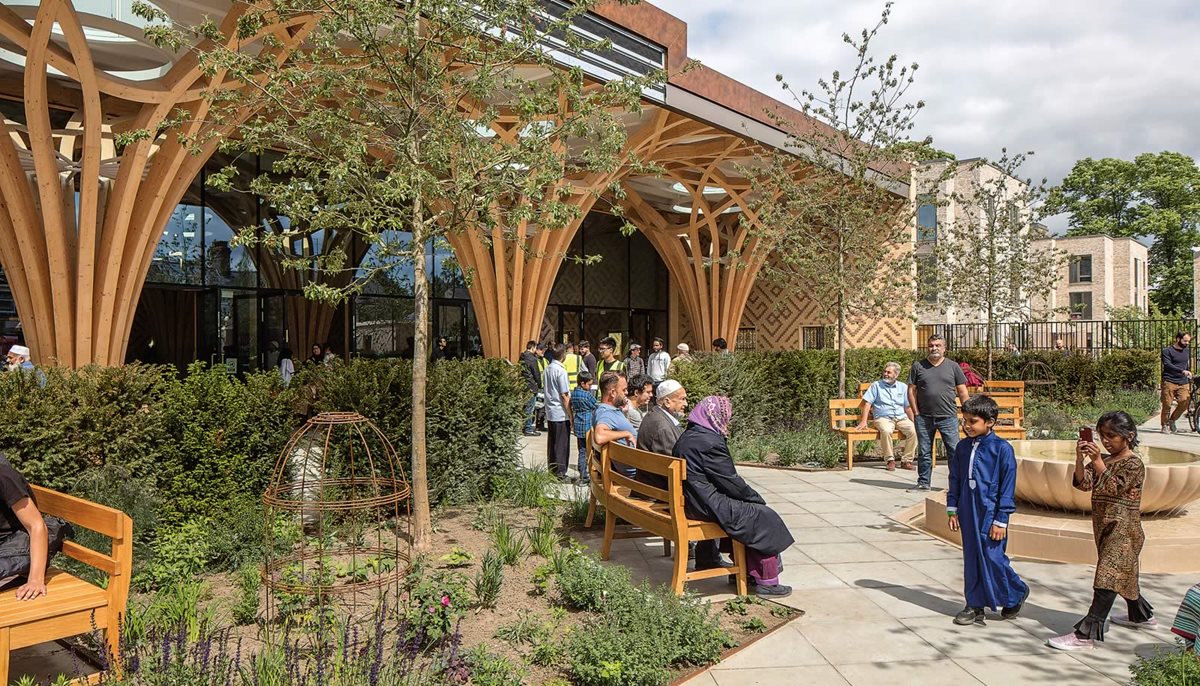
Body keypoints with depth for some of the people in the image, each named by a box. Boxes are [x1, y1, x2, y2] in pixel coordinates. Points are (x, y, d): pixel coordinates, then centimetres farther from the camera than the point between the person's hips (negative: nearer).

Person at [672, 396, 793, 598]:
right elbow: (731, 482, -15)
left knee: (751, 509, 20)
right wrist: (757, 498, 1)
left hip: (691, 503, 10)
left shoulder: (686, 438, 11)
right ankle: (766, 583, 8)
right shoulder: (710, 442, -20)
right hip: (709, 507, -10)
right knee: (765, 518, 1)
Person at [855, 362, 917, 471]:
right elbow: (867, 403, 3)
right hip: (883, 418, -3)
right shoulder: (876, 385, 9)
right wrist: (864, 421, -8)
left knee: (913, 430, -27)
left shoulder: (903, 387, 16)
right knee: (886, 431, -36)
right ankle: (890, 460, -23)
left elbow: (908, 407, 17)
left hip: (901, 418, 3)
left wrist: (914, 423, 6)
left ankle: (906, 460, -16)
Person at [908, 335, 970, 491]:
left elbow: (962, 392, 7)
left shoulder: (953, 367, 6)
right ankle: (924, 483, 20)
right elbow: (911, 390, 5)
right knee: (924, 453, 9)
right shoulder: (918, 366, 5)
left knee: (954, 452, -2)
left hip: (948, 417, -1)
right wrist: (916, 413, -2)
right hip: (924, 418, 1)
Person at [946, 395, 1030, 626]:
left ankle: (1017, 593, 23)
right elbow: (955, 480, 14)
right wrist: (952, 509, 11)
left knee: (992, 557, -4)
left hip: (990, 512, -6)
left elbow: (1008, 486, -10)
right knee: (971, 558, 10)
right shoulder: (963, 447, 6)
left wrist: (1001, 520, -10)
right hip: (968, 512, 6)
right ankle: (975, 605, 20)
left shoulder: (1002, 448, -11)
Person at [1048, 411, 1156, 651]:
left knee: (1106, 581, -12)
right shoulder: (1104, 460, 10)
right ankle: (1142, 615, 45)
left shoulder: (1134, 464, -10)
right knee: (1122, 576, 23)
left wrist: (1097, 461, -32)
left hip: (1123, 531, -8)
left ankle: (1085, 635, -17)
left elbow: (1112, 488, -23)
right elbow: (1083, 483, -3)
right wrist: (1080, 458, -18)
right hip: (1105, 528, 8)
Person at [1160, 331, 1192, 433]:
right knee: (1167, 405, -7)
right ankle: (1164, 425, 11)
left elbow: (1187, 366, 27)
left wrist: (1189, 382, 22)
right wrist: (1182, 371, -27)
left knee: (1184, 402, -14)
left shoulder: (1187, 351, 20)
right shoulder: (1167, 351, 0)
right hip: (1169, 382, -4)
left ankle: (1172, 421, 8)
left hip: (1183, 383, 5)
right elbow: (1168, 365, -14)